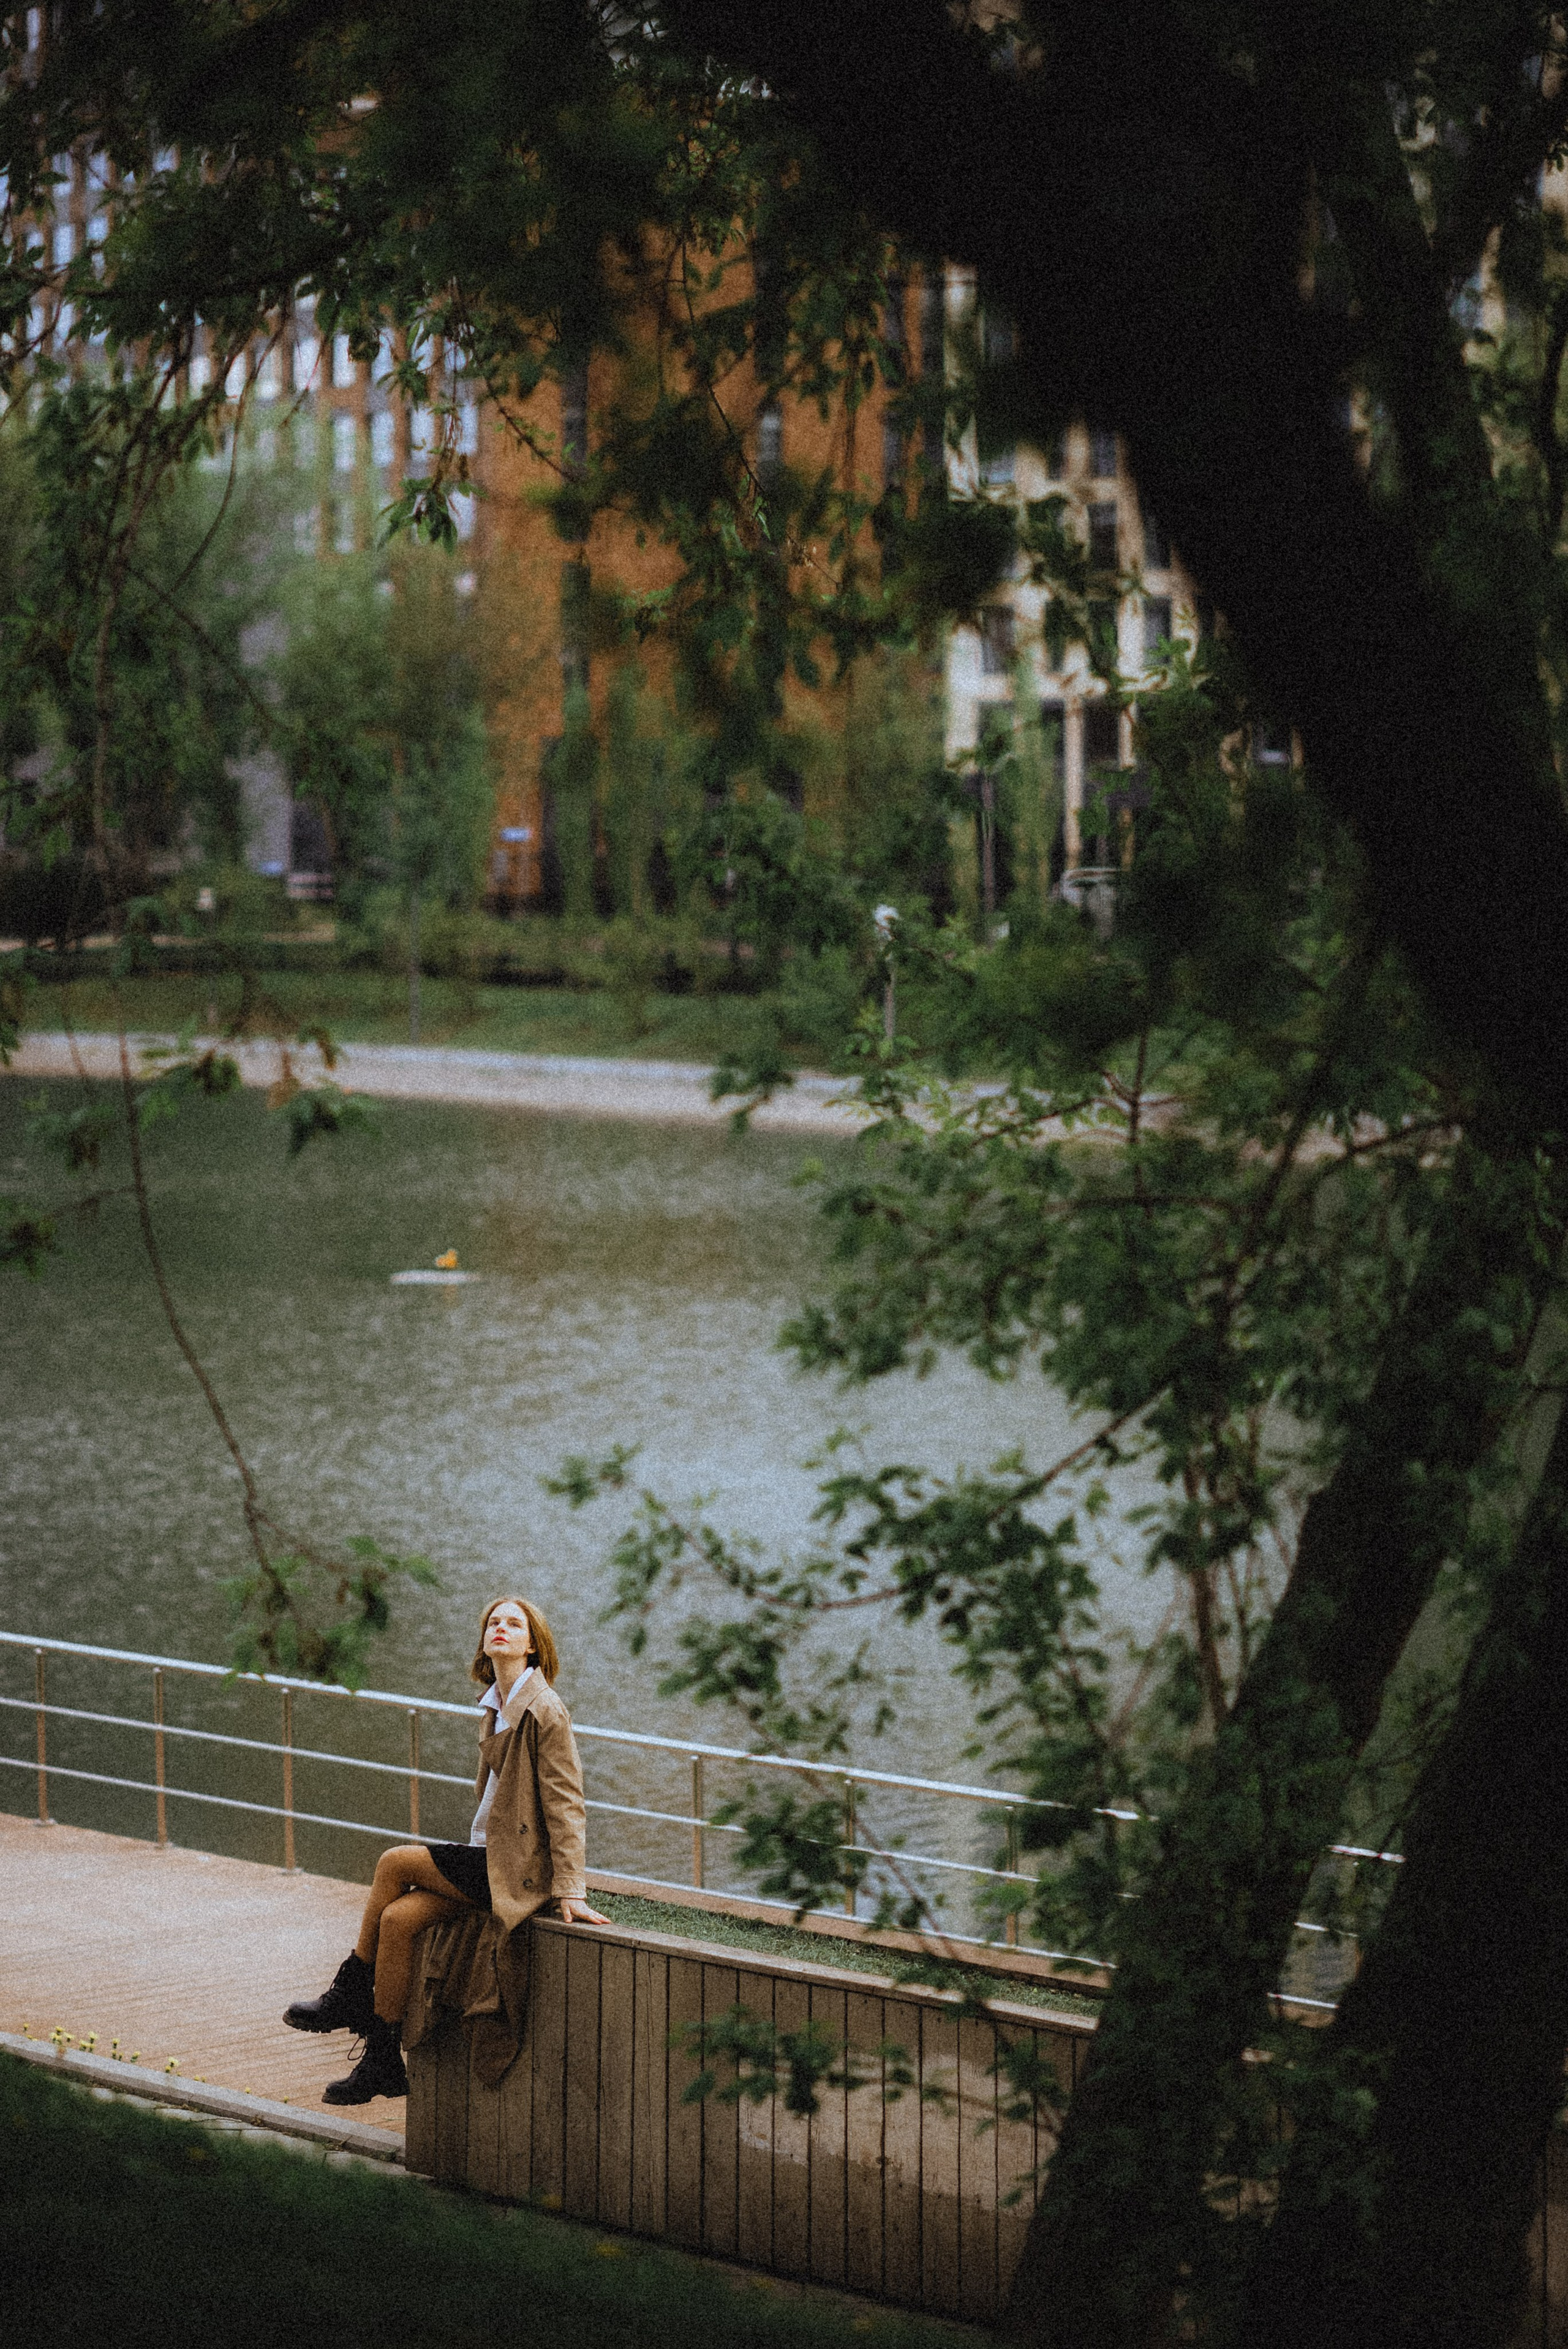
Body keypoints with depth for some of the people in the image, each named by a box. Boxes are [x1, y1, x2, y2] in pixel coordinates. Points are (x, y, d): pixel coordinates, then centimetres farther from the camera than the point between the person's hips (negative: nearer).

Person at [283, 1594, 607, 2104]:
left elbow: (566, 1807, -14)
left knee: (395, 1862, -16)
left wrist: (570, 1891, -17)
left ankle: (350, 1996, 0)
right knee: (398, 1917, -13)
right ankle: (382, 2061, -8)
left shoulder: (545, 1713, -12)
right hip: (490, 1855, 8)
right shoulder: (495, 1707, 14)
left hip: (518, 1870, -8)